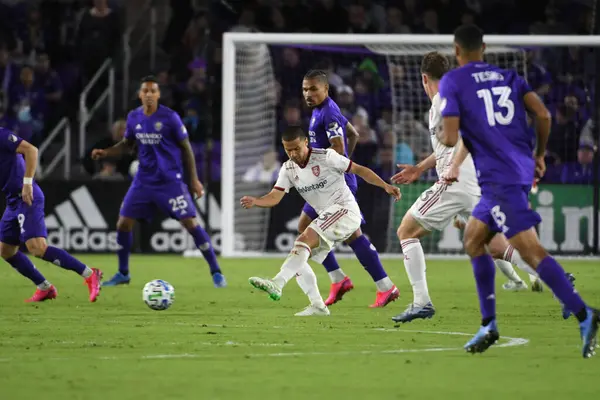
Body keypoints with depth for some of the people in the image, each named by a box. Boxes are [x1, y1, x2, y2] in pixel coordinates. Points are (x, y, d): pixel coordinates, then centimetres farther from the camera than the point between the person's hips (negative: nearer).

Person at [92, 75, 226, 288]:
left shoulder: (170, 117, -12)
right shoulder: (134, 118, 2)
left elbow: (186, 148, -4)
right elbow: (126, 144, 17)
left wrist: (194, 179, -5)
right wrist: (105, 152, -2)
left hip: (170, 181, -5)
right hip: (144, 181, 5)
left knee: (190, 224, -11)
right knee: (123, 224, 0)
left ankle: (216, 272, -1)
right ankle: (123, 274, 18)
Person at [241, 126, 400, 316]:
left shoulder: (326, 157, -10)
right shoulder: (288, 169, 7)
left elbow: (359, 170, -3)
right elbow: (274, 197, -2)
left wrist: (386, 186, -10)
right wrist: (255, 201, -23)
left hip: (345, 209, -8)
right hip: (326, 218, 8)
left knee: (305, 238, -27)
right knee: (298, 258, -1)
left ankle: (277, 284, -41)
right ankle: (317, 306, 1)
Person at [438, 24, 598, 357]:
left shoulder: (452, 81, -1)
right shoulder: (508, 77, 15)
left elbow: (450, 138, -8)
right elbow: (543, 115, 4)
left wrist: (440, 135, 15)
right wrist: (539, 155, 18)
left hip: (499, 176, -7)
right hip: (522, 170, 7)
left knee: (530, 251, -13)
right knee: (473, 239, 20)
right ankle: (489, 324, 16)